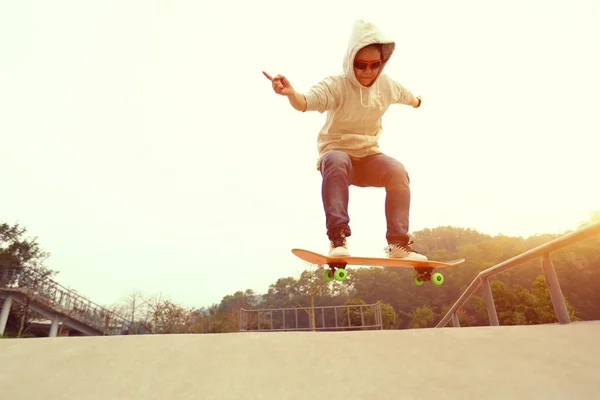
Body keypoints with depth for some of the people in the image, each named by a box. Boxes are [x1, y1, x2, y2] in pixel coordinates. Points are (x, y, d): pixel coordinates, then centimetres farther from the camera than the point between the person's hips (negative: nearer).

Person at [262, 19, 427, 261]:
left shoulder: (387, 85, 2)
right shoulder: (336, 85, -15)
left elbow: (407, 97, 27)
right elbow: (307, 101, -36)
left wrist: (417, 102, 47)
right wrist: (291, 93, -58)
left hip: (369, 156, 4)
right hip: (336, 152, -4)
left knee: (397, 171, -26)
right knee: (336, 162, -39)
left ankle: (398, 243, -19)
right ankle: (338, 238, -39)